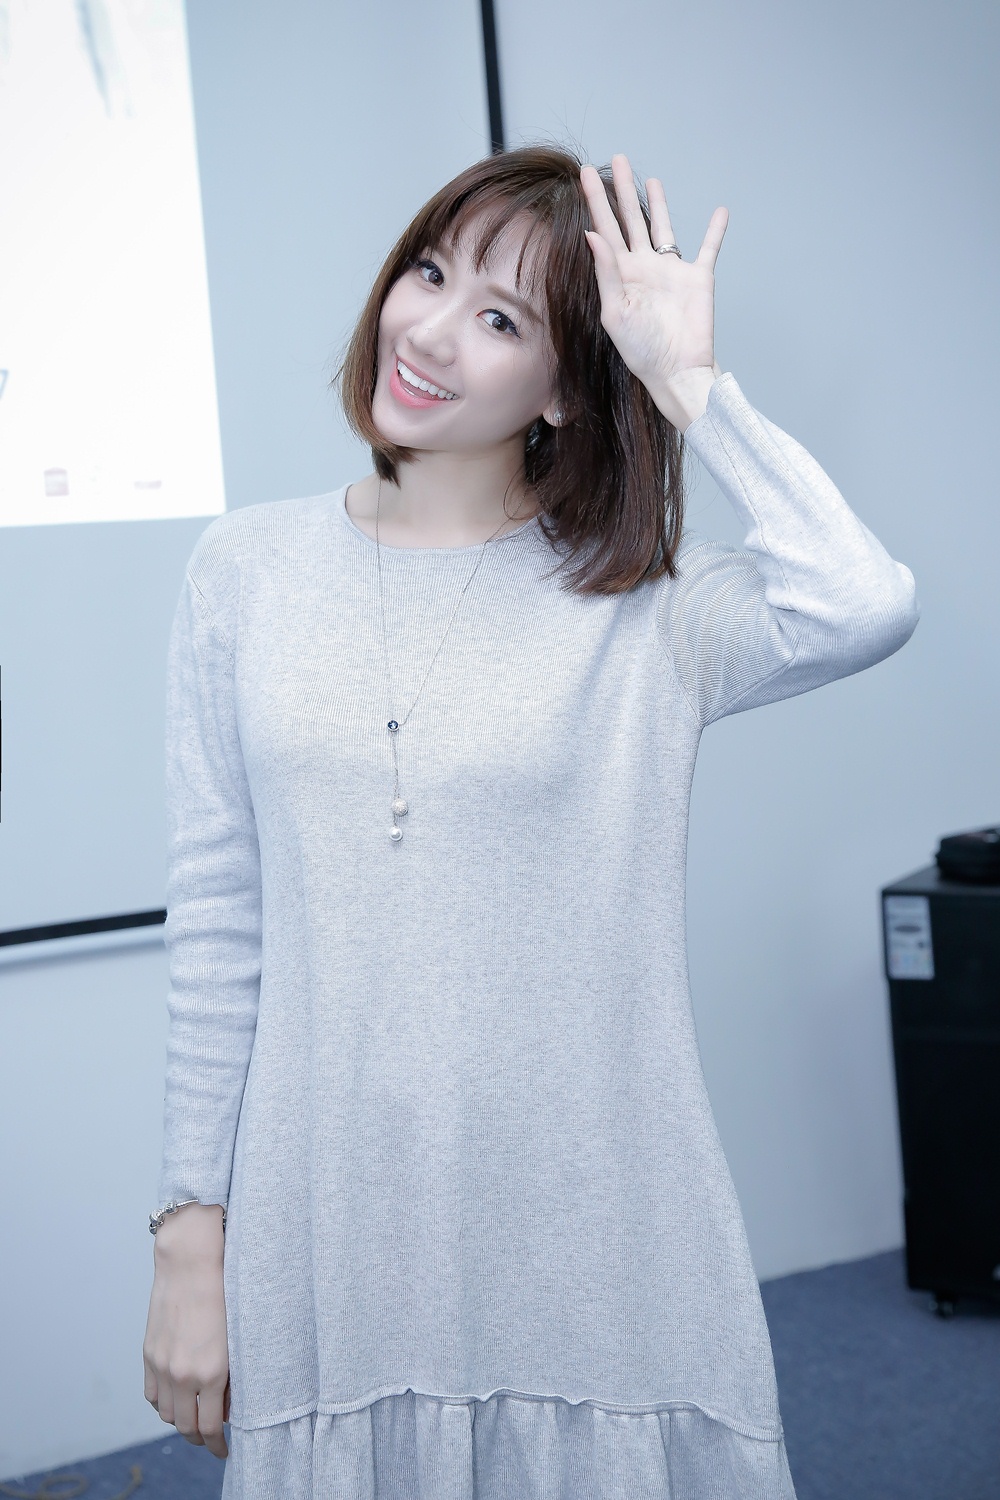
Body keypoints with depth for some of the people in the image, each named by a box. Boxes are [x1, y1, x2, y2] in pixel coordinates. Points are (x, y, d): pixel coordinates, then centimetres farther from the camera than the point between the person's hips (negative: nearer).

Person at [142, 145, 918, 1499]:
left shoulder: (645, 605, -5)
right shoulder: (249, 571, 2)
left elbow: (865, 607, -27)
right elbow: (217, 929, 2)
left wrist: (687, 377, -16)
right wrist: (191, 1235, 2)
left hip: (598, 1251, -1)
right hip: (329, 1250, 2)